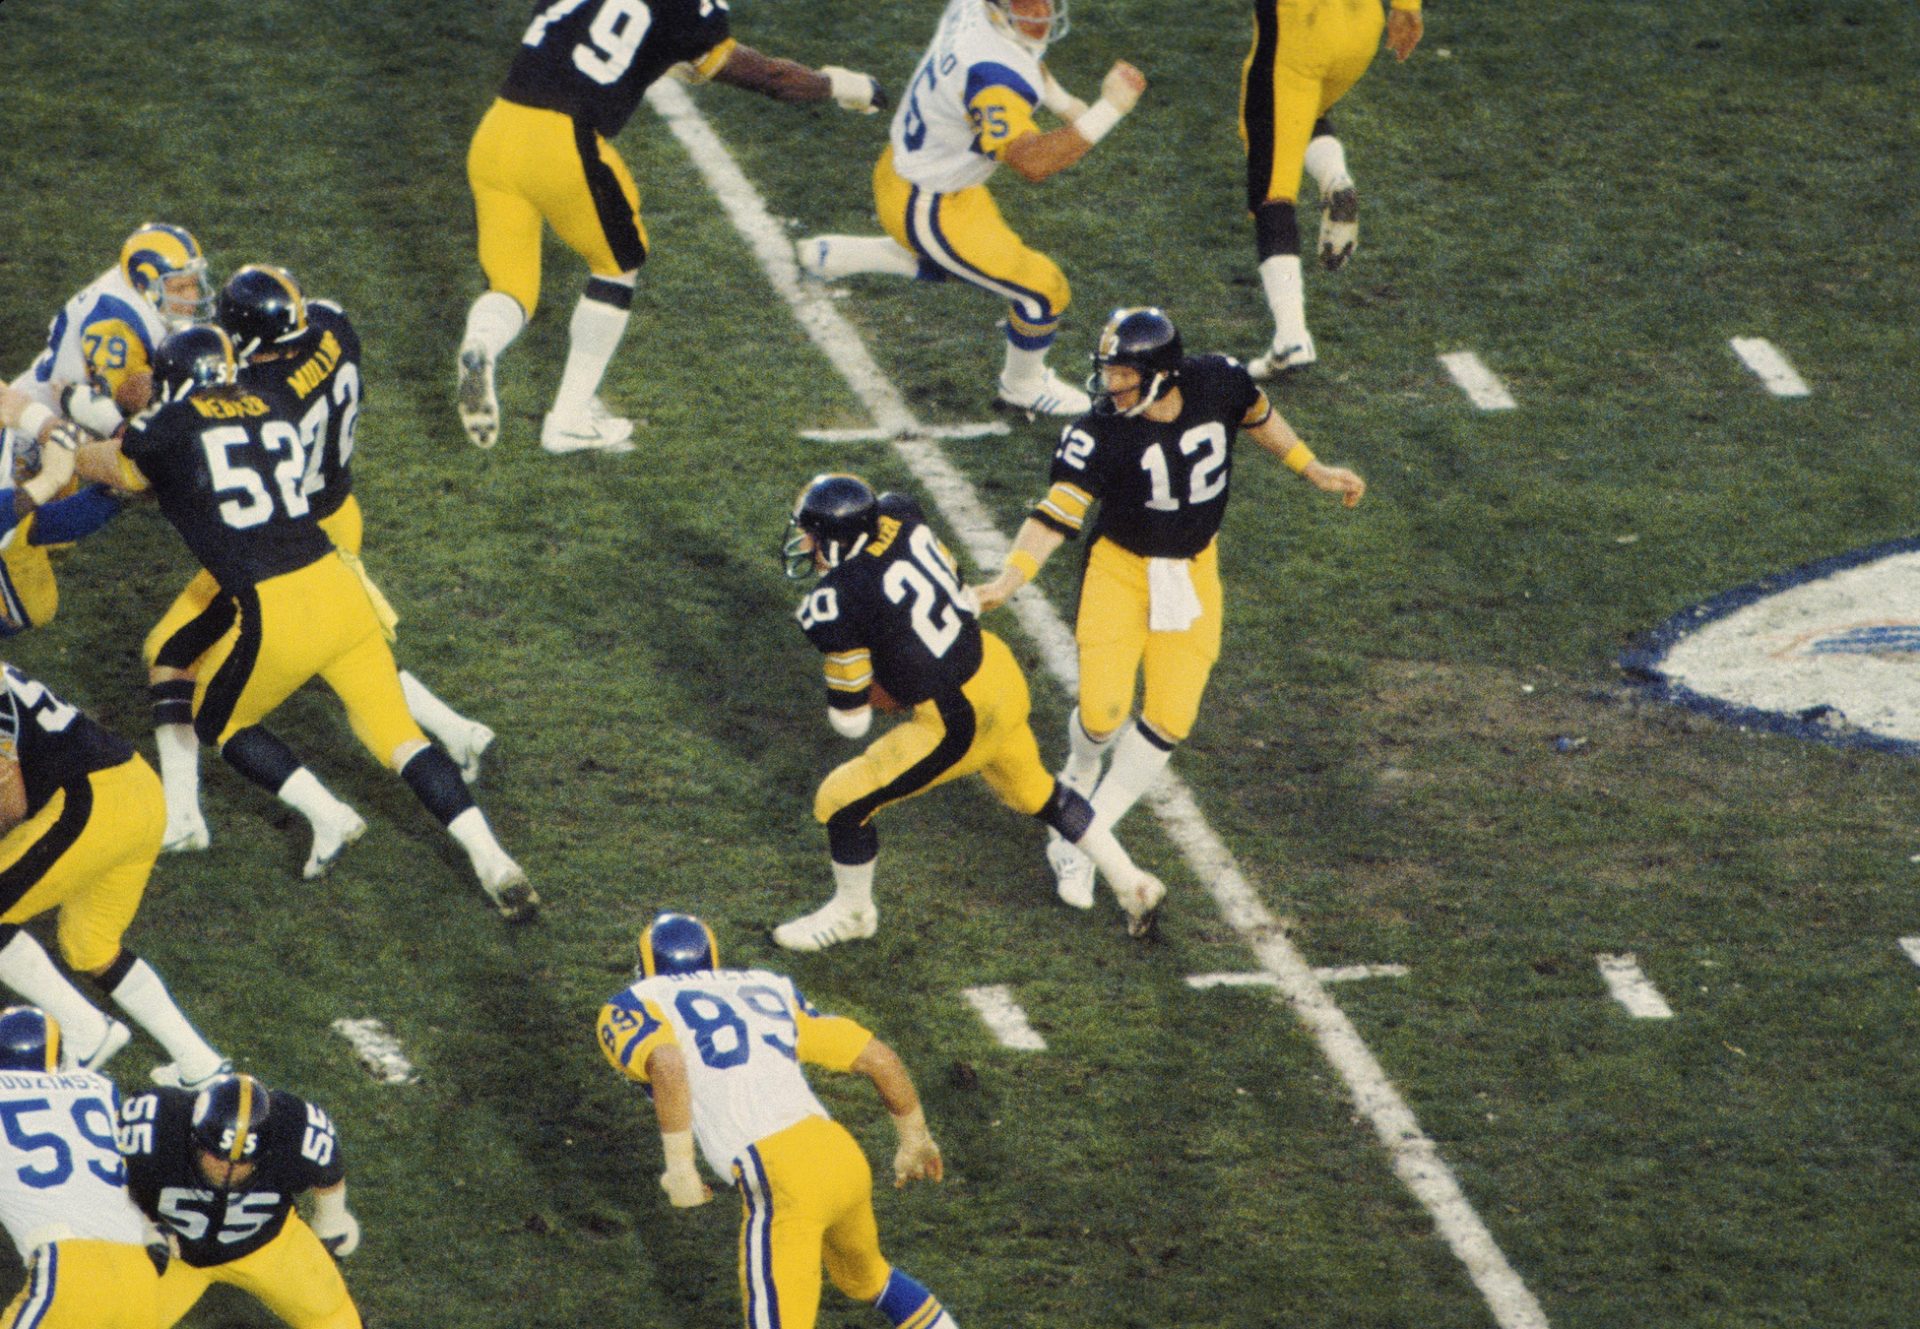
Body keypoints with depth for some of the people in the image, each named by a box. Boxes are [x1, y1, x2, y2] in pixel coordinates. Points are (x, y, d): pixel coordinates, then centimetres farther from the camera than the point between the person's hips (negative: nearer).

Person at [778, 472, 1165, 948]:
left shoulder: (834, 605, -24)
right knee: (1034, 791, 32)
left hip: (958, 722, -8)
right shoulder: (898, 517, -6)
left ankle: (852, 912, 33)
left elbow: (850, 722, -13)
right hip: (999, 672, 8)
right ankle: (1132, 884, 44)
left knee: (842, 803, 9)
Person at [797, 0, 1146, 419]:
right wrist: (1108, 109, -47)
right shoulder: (990, 76, -39)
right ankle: (1022, 388, 31)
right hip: (925, 208, -9)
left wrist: (1064, 103, 6)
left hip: (906, 162, 9)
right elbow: (1032, 161, -45)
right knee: (1044, 290, 4)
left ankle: (832, 255, 44)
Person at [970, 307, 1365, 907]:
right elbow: (1055, 514, -31)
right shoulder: (1099, 435, -24)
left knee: (1170, 721, -2)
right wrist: (1007, 581, -46)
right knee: (1103, 710, -12)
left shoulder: (1218, 384, -16)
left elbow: (1258, 418, 7)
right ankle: (1082, 769, 28)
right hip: (1120, 570, -3)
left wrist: (1315, 471, 16)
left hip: (1193, 574, 3)